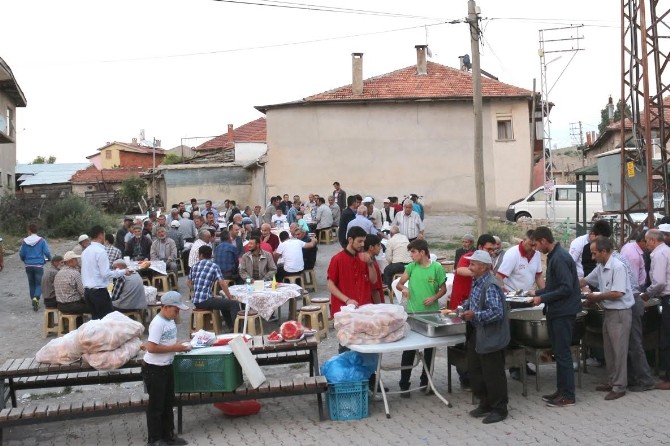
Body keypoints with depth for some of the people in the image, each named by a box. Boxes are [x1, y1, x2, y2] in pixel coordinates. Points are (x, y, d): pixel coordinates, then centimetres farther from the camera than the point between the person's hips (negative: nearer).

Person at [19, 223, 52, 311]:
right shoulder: (42, 241, -7)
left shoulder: (25, 241, -1)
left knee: (31, 284, 15)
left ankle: (34, 302, 20)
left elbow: (21, 254, 3)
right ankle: (36, 298, -22)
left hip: (28, 266, 2)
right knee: (39, 284, 3)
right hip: (39, 265, -2)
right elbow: (47, 252, -10)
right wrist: (49, 259, 12)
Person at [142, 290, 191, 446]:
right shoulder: (158, 323, -22)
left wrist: (180, 345, -1)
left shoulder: (170, 321, 6)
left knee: (168, 403, 17)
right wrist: (174, 348, -23)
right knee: (156, 405, 1)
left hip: (167, 367, 9)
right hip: (154, 369, -9)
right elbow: (151, 347, -28)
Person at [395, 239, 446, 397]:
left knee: (429, 349, 11)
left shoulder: (437, 268, -6)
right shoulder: (411, 267, -1)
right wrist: (403, 288, -23)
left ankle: (425, 382, 26)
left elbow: (443, 288, 2)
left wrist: (434, 298, -15)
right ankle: (404, 385, 7)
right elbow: (398, 284, -1)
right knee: (409, 349, 1)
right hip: (413, 313, 0)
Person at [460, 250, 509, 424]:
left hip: (490, 337, -10)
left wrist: (475, 315, -30)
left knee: (493, 375, 2)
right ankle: (485, 404, 31)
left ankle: (499, 409, 16)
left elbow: (497, 312, -28)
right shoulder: (477, 282, 8)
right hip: (477, 335, 10)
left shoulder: (490, 286, -22)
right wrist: (466, 307, 6)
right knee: (475, 371, 17)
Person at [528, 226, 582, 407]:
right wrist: (537, 292, 17)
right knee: (559, 353, 14)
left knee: (562, 353, -4)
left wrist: (542, 299, -19)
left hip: (563, 312, -10)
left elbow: (566, 288, -24)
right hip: (556, 312, 10)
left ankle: (568, 396, 3)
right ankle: (561, 390, 21)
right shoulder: (554, 256, 12)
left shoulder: (560, 258, -19)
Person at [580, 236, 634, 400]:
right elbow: (584, 281, 18)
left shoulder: (618, 267, -19)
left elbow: (617, 293, -24)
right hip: (609, 312, 9)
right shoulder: (600, 268, 6)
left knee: (619, 351, -1)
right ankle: (612, 381, 26)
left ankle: (619, 387, 6)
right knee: (609, 350, 15)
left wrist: (596, 297, -13)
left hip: (620, 313, -9)